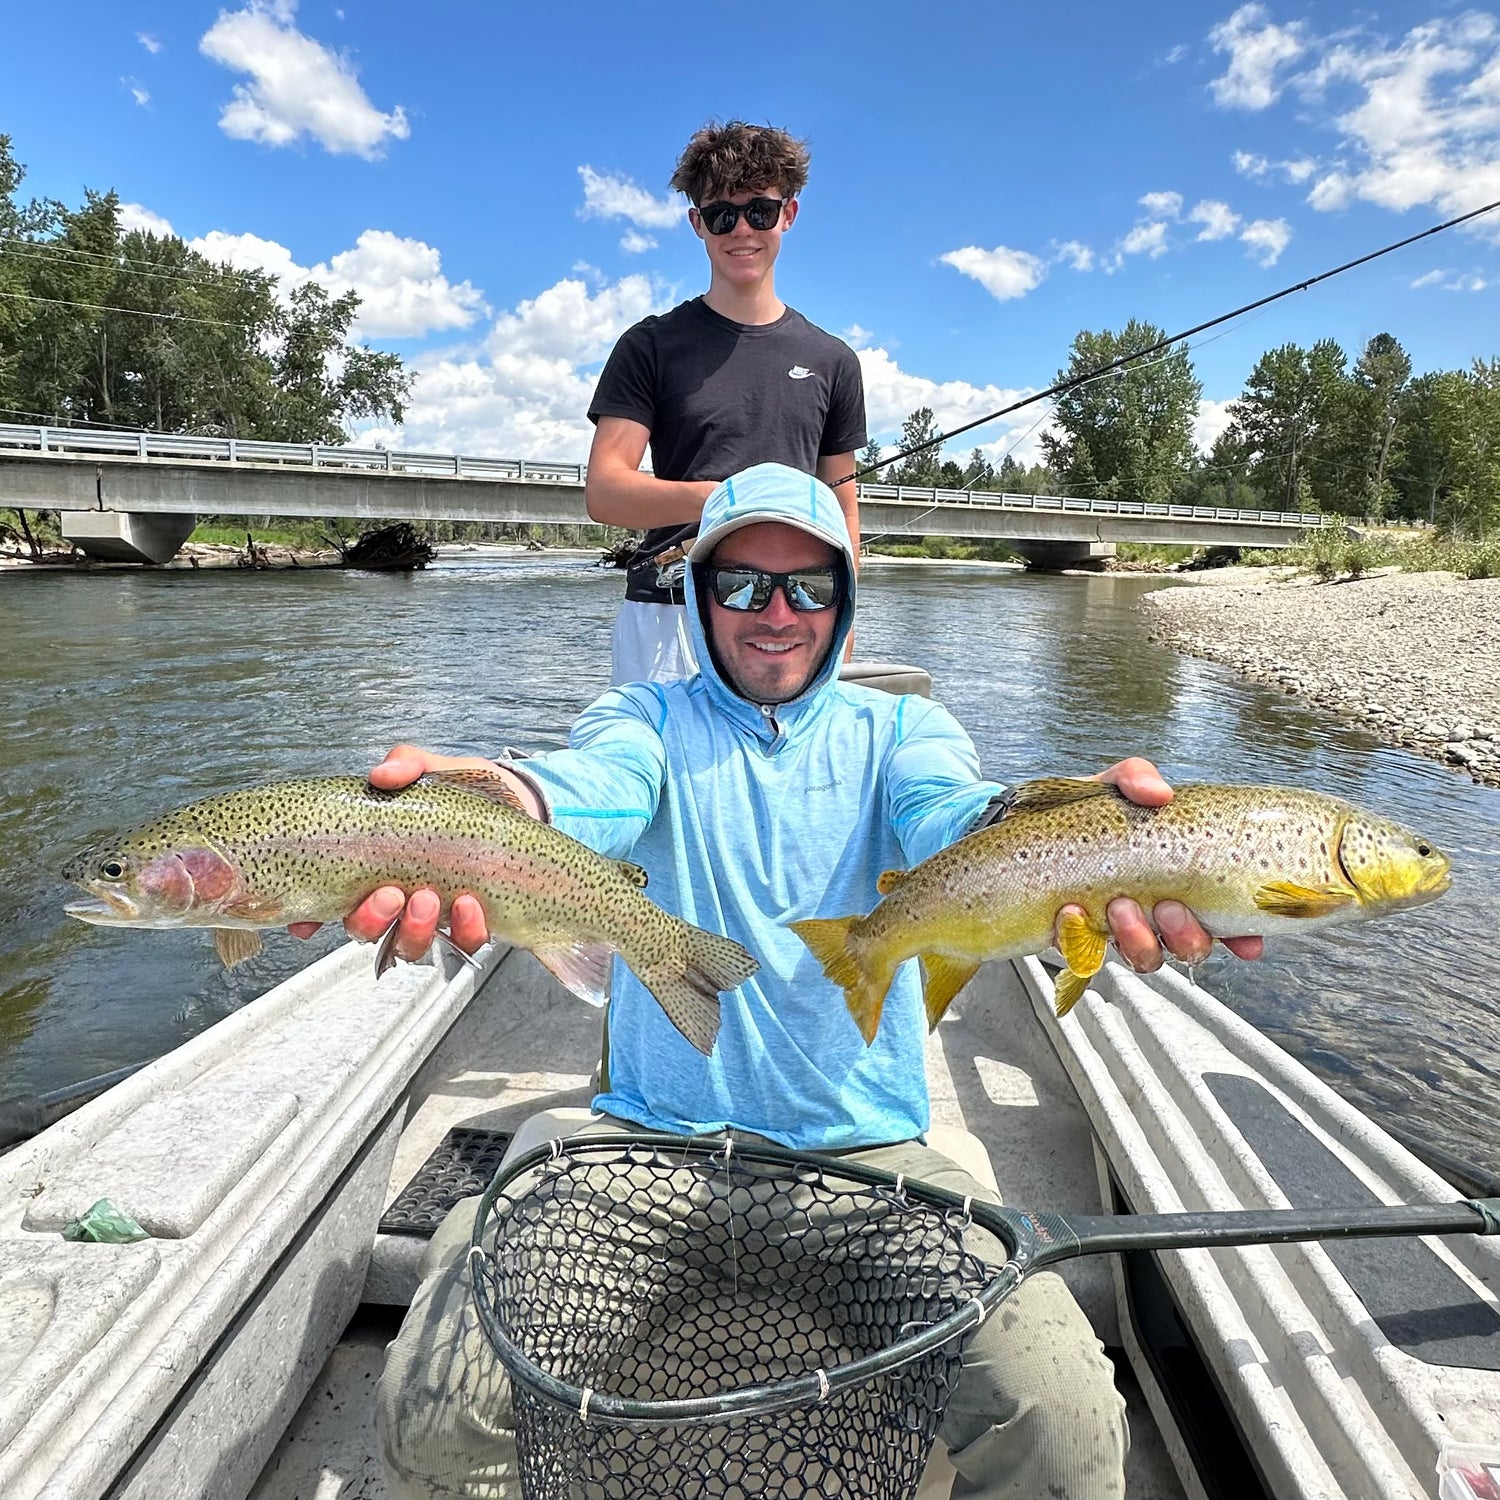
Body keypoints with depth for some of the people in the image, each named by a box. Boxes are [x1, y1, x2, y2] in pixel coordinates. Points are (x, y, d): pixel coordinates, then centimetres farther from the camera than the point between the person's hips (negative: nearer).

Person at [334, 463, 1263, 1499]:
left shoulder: (898, 729, 5)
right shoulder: (651, 718, 4)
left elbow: (951, 812, -18)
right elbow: (602, 789, -20)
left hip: (868, 1150, 1)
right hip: (651, 1138, 1)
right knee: (434, 1408, -14)